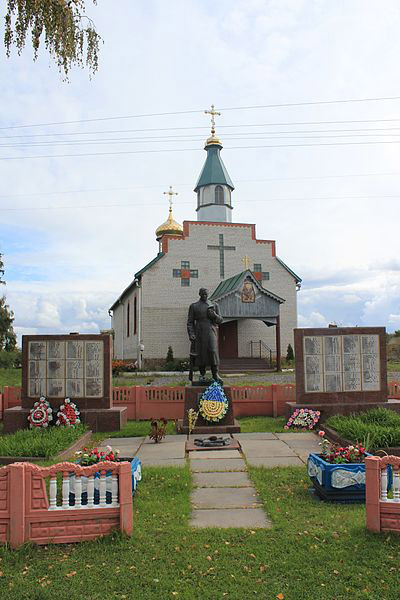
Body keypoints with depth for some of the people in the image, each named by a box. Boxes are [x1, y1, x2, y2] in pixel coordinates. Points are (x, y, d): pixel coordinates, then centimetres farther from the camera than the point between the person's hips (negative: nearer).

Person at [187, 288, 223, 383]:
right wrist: (191, 334, -7)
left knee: (213, 351, -12)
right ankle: (202, 375, 8)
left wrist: (215, 315, -8)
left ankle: (215, 374, -9)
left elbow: (220, 320, 13)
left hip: (211, 332, 0)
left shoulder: (214, 306, 13)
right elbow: (190, 322, 6)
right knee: (200, 353, -1)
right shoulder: (193, 306, 9)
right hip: (199, 333, 0)